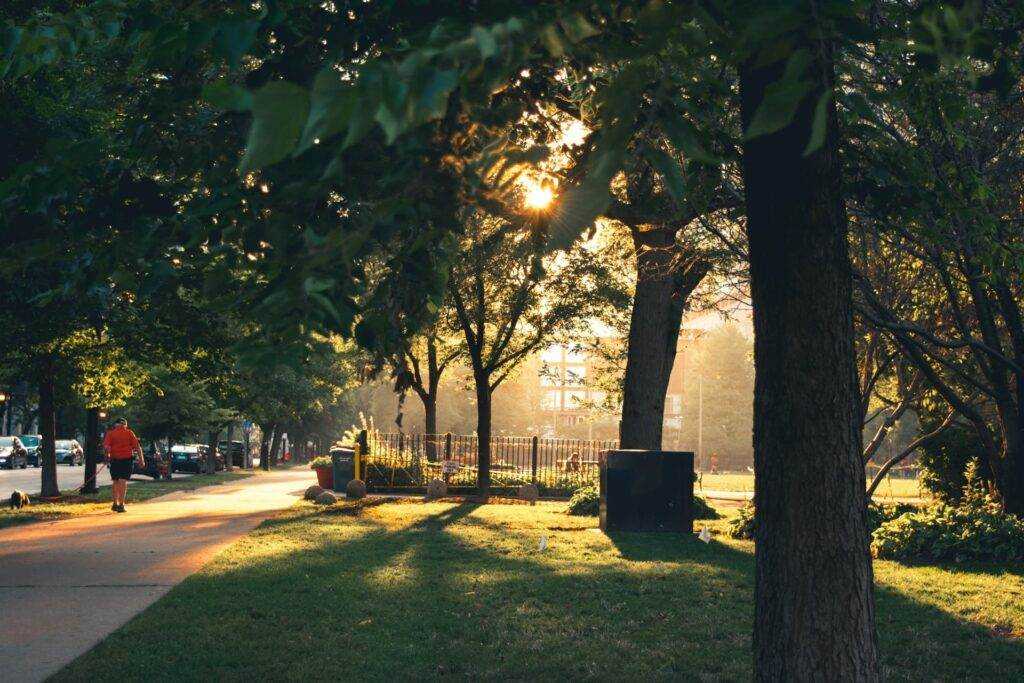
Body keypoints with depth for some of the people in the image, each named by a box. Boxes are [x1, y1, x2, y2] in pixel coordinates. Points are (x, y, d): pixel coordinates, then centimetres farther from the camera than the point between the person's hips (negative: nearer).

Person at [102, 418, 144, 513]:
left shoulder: (110, 433, 5)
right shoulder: (129, 433, 4)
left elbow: (106, 447, -8)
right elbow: (137, 447, 0)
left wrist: (107, 458, 2)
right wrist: (141, 459, 3)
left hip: (114, 459, 1)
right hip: (127, 459, -1)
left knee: (116, 482, 16)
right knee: (123, 481, -4)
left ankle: (115, 504, 21)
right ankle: (121, 504, -12)